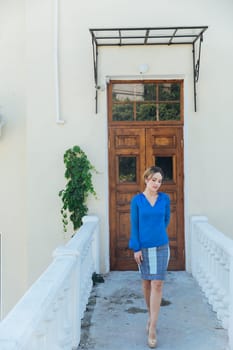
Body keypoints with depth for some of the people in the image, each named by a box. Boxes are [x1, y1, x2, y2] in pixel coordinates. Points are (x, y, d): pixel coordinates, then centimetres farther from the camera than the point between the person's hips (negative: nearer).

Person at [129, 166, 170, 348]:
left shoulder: (165, 198, 0)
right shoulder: (137, 200, -4)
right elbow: (134, 225, -4)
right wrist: (136, 248, -7)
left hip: (161, 246, 0)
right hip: (144, 247, 0)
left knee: (157, 284, -5)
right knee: (147, 282, 12)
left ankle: (152, 328, -1)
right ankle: (151, 316, 33)